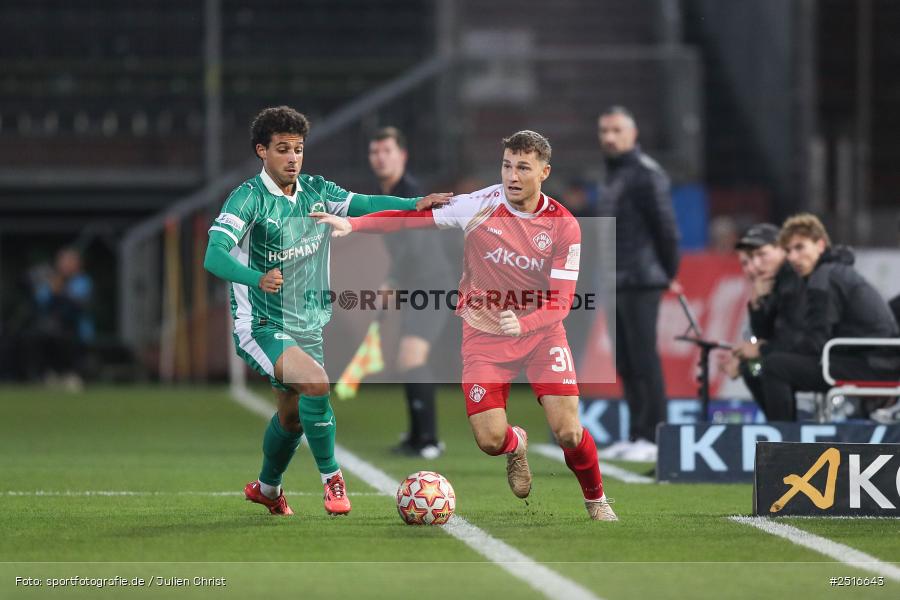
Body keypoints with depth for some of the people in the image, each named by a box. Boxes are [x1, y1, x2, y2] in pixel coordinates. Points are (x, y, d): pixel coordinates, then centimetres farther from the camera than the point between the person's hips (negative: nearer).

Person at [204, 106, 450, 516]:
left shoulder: (315, 191, 1)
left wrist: (415, 204, -6)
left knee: (293, 415, 19)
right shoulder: (250, 198, -18)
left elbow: (362, 204, 10)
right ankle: (331, 477, -12)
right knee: (315, 383, -29)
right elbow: (214, 255, -29)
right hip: (261, 328, -7)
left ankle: (267, 488, 45)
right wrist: (258, 278, -48)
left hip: (308, 326, 7)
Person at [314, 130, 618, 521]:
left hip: (539, 332, 0)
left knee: (567, 432, -14)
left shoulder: (564, 225, -11)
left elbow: (560, 302, -14)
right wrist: (352, 223, -20)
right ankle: (516, 445, 30)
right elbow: (414, 216, -8)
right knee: (490, 441, -10)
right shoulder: (481, 205, -12)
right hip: (484, 335, 0)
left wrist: (523, 323, -33)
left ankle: (596, 501, 16)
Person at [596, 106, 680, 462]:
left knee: (644, 359, -9)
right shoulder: (614, 175, 19)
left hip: (640, 282, -9)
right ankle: (636, 435, 15)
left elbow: (666, 226, -13)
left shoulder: (645, 174, -10)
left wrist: (669, 274, -7)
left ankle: (653, 437, -9)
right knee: (625, 363, 10)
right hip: (618, 284, 9)